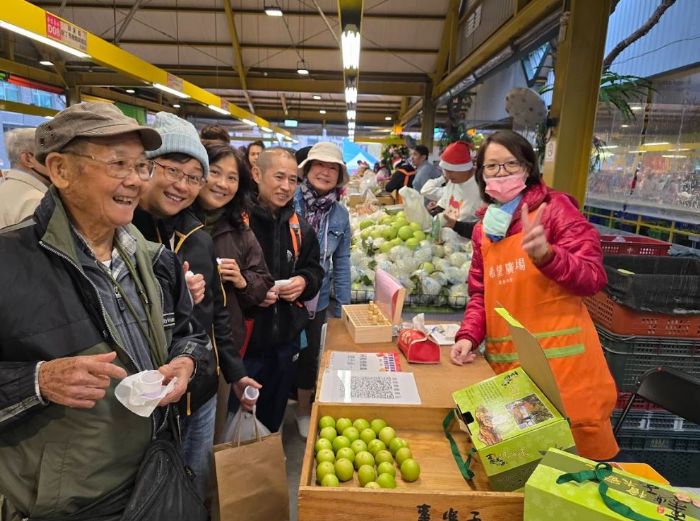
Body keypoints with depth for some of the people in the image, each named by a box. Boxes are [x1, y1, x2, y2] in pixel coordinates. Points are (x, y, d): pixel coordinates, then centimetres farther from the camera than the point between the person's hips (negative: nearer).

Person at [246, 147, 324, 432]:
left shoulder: (299, 227, 6)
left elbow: (314, 269, 16)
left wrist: (304, 282, -5)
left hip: (286, 338, 6)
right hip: (243, 339, -5)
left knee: (272, 417, 24)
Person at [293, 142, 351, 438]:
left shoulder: (340, 215, 0)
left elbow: (341, 262, 5)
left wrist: (343, 306, 5)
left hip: (316, 300, 3)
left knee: (309, 355, 17)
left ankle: (304, 410, 42)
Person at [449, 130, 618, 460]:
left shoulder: (554, 207, -3)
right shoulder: (484, 228, 13)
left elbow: (593, 279, -10)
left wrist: (545, 254, -27)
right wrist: (468, 336, 1)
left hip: (560, 360, -4)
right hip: (506, 363, 5)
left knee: (578, 454, 5)